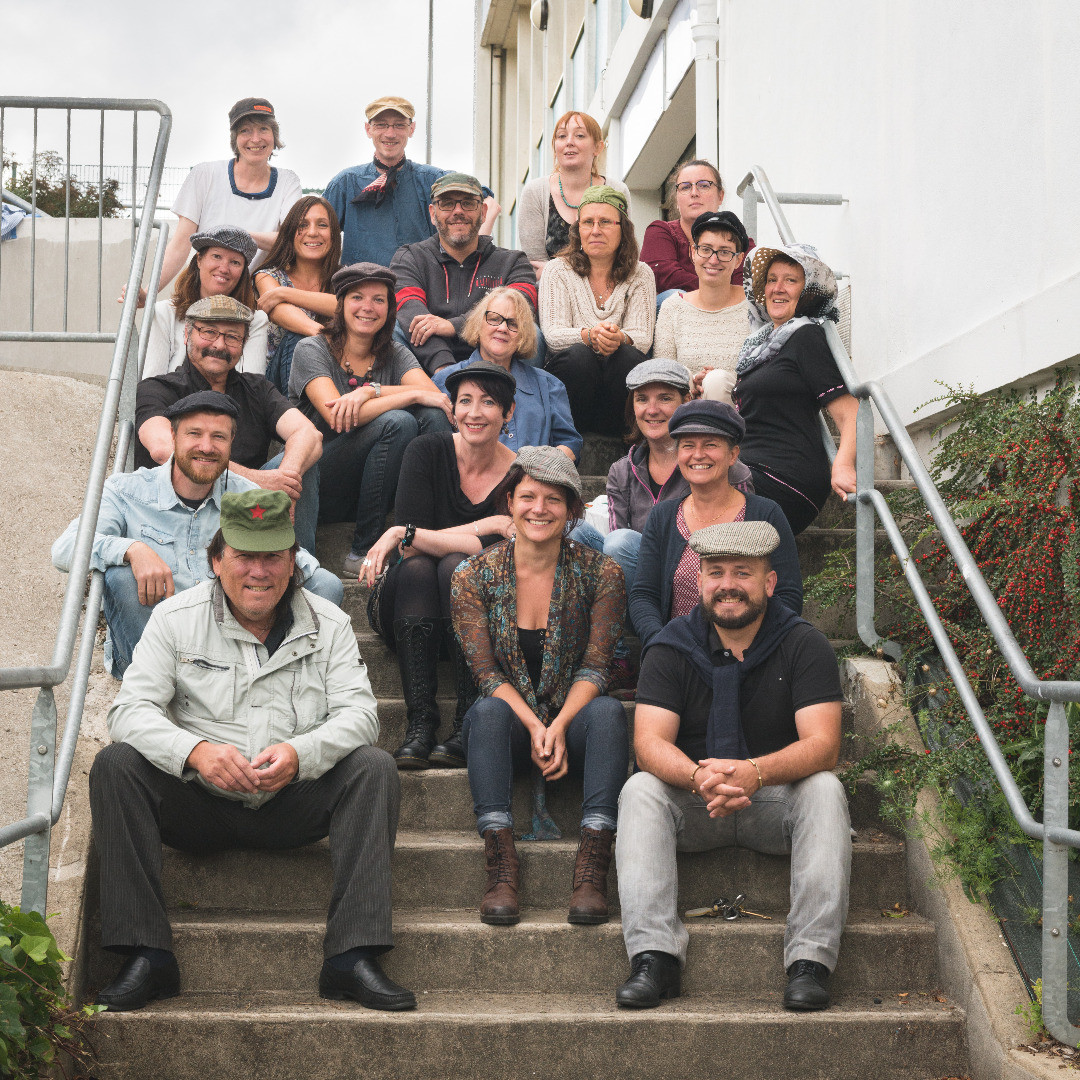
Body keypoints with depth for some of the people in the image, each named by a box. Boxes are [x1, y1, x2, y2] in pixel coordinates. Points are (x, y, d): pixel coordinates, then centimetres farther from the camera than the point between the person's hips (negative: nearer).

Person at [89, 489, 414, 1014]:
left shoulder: (328, 624, 4)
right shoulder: (175, 617, 1)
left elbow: (358, 711, -6)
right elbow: (131, 708, -9)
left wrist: (301, 753, -28)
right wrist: (195, 750, -30)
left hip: (293, 806, 1)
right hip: (199, 805, 0)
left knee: (374, 767, -24)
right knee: (116, 764, -25)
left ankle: (353, 957, -29)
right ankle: (145, 955, -25)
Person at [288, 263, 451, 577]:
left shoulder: (395, 354, 9)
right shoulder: (312, 350, -5)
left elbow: (435, 396, -12)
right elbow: (337, 416, -22)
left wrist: (369, 391, -25)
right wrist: (413, 394, -22)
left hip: (377, 489, 5)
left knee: (433, 416, -18)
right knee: (398, 422, -28)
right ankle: (361, 553, -21)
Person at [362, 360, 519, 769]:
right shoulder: (427, 452, -6)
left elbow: (489, 552, -23)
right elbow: (411, 552, -15)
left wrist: (401, 534, -25)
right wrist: (487, 525, -20)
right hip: (409, 613, 1)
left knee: (455, 566, -31)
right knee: (416, 568, -31)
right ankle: (419, 725, -38)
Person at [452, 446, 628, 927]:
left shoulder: (600, 573, -1)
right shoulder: (474, 576, -1)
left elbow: (595, 666, -5)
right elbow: (487, 672, -5)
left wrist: (558, 727, -22)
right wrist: (533, 727, -21)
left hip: (573, 722, 0)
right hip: (509, 726, 0)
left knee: (607, 711, -32)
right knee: (487, 711, -33)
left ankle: (592, 870, -41)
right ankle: (501, 867, -41)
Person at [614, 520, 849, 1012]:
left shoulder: (804, 645, -6)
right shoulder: (671, 649, -3)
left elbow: (823, 745, -18)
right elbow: (649, 744, -14)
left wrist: (755, 772, -38)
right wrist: (699, 778, -38)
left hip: (776, 800, -1)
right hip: (694, 806, 1)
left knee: (824, 789, -30)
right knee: (640, 790, -26)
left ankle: (810, 959, -34)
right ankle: (654, 956, -35)